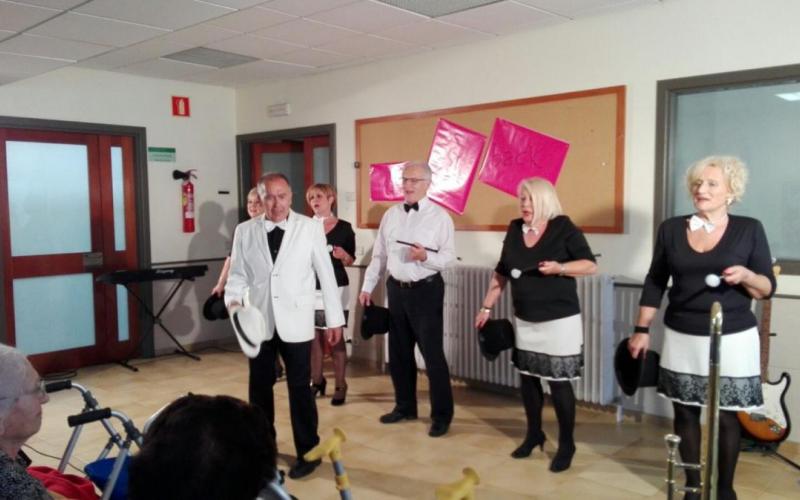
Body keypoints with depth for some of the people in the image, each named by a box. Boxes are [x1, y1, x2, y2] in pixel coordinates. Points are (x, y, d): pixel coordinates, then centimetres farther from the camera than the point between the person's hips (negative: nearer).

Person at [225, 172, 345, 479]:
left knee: (300, 387, 3)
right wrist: (233, 299, -14)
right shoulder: (245, 231, 2)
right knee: (259, 386, 15)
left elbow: (326, 273, -2)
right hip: (258, 320, 3)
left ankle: (308, 452, 19)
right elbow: (238, 273, 6)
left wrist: (334, 318, -1)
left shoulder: (310, 228, -4)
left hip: (295, 321, -3)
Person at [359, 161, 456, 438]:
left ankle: (441, 415, 15)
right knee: (399, 352, 15)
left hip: (426, 290, -5)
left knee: (432, 353, 0)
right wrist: (367, 286, 11)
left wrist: (426, 257, -29)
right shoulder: (391, 214, 7)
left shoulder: (439, 216, -8)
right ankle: (405, 407, 32)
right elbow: (379, 254, 11)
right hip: (396, 289, 6)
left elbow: (449, 256, -11)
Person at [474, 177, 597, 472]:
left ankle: (566, 445, 18)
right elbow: (501, 273, 12)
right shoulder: (515, 229, 5)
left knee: (558, 383, 0)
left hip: (560, 321, -5)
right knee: (527, 379, 13)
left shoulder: (563, 228, -9)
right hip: (524, 321, 5)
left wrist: (558, 268, -26)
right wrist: (486, 307, 11)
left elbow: (590, 266, -10)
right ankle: (533, 435, 32)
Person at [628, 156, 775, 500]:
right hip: (681, 338, 2)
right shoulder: (671, 229, 3)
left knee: (726, 416, 4)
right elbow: (655, 282, 7)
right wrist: (641, 330, 5)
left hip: (732, 340, -2)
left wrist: (745, 275, -22)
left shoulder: (749, 230, -2)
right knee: (685, 411, 8)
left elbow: (767, 289, -1)